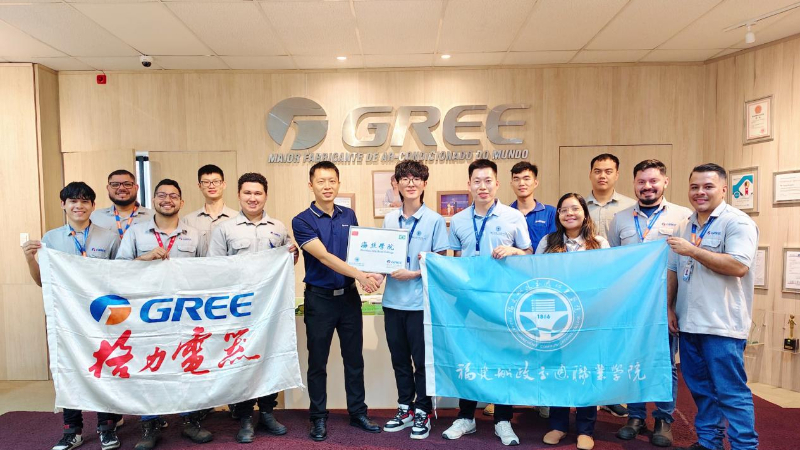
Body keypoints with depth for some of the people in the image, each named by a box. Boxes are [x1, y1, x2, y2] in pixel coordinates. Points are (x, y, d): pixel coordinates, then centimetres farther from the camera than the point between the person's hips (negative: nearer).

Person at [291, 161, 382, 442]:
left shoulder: (349, 215, 6)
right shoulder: (302, 221, -9)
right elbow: (324, 256, -19)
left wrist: (373, 272, -10)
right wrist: (360, 275, -28)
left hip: (349, 295, 4)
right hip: (319, 298, -4)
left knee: (354, 358, 12)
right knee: (317, 361, 8)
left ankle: (358, 413, 26)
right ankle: (318, 418, 24)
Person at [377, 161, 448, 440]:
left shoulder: (435, 220, -4)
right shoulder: (389, 220, 9)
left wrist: (414, 273, -16)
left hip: (421, 301, -4)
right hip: (393, 300, 4)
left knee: (422, 360, 7)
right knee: (399, 359, 14)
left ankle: (422, 412, 24)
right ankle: (405, 409, 31)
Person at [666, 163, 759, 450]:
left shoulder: (737, 222, -7)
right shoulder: (685, 226, 14)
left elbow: (739, 266, -21)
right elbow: (673, 271, 17)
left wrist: (693, 251, -18)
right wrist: (670, 308, 12)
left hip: (722, 325, -7)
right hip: (688, 322, 7)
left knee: (731, 391, -2)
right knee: (700, 388, 16)